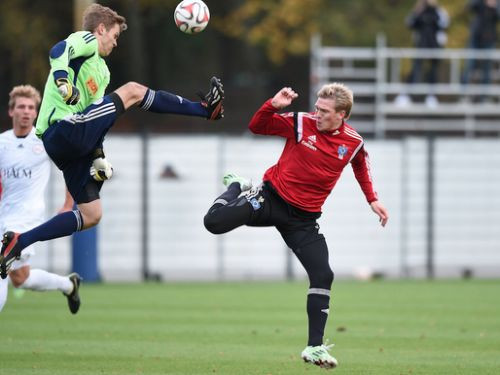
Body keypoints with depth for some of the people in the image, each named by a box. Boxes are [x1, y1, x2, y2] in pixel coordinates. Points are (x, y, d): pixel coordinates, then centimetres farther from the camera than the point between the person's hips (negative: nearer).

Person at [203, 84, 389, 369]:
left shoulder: (354, 142, -3)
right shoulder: (301, 124, -11)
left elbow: (361, 166, 21)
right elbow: (257, 126, -5)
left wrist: (373, 199, 16)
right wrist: (273, 105, -24)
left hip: (303, 218, 2)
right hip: (272, 198, -2)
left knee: (323, 276, -9)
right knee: (215, 223, -21)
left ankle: (315, 347, 2)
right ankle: (236, 188, 18)